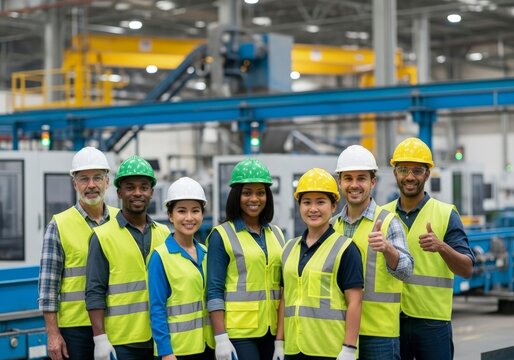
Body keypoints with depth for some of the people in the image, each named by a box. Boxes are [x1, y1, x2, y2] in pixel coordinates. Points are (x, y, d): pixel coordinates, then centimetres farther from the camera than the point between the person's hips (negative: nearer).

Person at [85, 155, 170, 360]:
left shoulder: (164, 234, 10)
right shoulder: (103, 236, -3)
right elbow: (95, 293, -6)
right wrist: (100, 339, -12)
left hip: (160, 340, 4)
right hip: (121, 343, -4)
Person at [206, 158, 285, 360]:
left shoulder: (276, 234, 13)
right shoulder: (222, 236, -2)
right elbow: (214, 292, -7)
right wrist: (221, 338, -14)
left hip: (272, 330, 5)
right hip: (239, 331, -5)